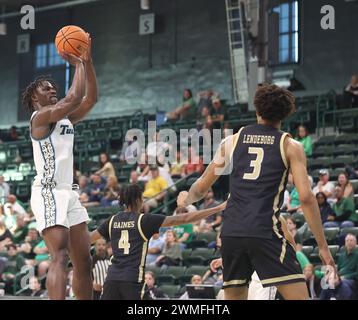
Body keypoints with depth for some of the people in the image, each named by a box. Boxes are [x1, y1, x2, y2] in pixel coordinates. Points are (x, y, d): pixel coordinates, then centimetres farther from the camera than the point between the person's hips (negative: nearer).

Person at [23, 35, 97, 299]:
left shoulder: (65, 118, 19)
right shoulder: (41, 116, -7)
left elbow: (91, 98, 15)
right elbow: (74, 98, -20)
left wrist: (88, 61, 9)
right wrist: (77, 64, -8)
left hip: (68, 193, 9)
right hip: (48, 193, -9)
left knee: (83, 262, 9)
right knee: (60, 258, -22)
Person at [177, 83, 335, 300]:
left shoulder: (233, 140, 14)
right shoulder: (290, 146, 5)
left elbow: (202, 187, 20)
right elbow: (306, 197, -5)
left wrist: (186, 199, 42)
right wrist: (323, 246, -1)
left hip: (231, 232, 4)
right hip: (265, 232, -4)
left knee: (234, 297, 16)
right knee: (299, 296, -6)